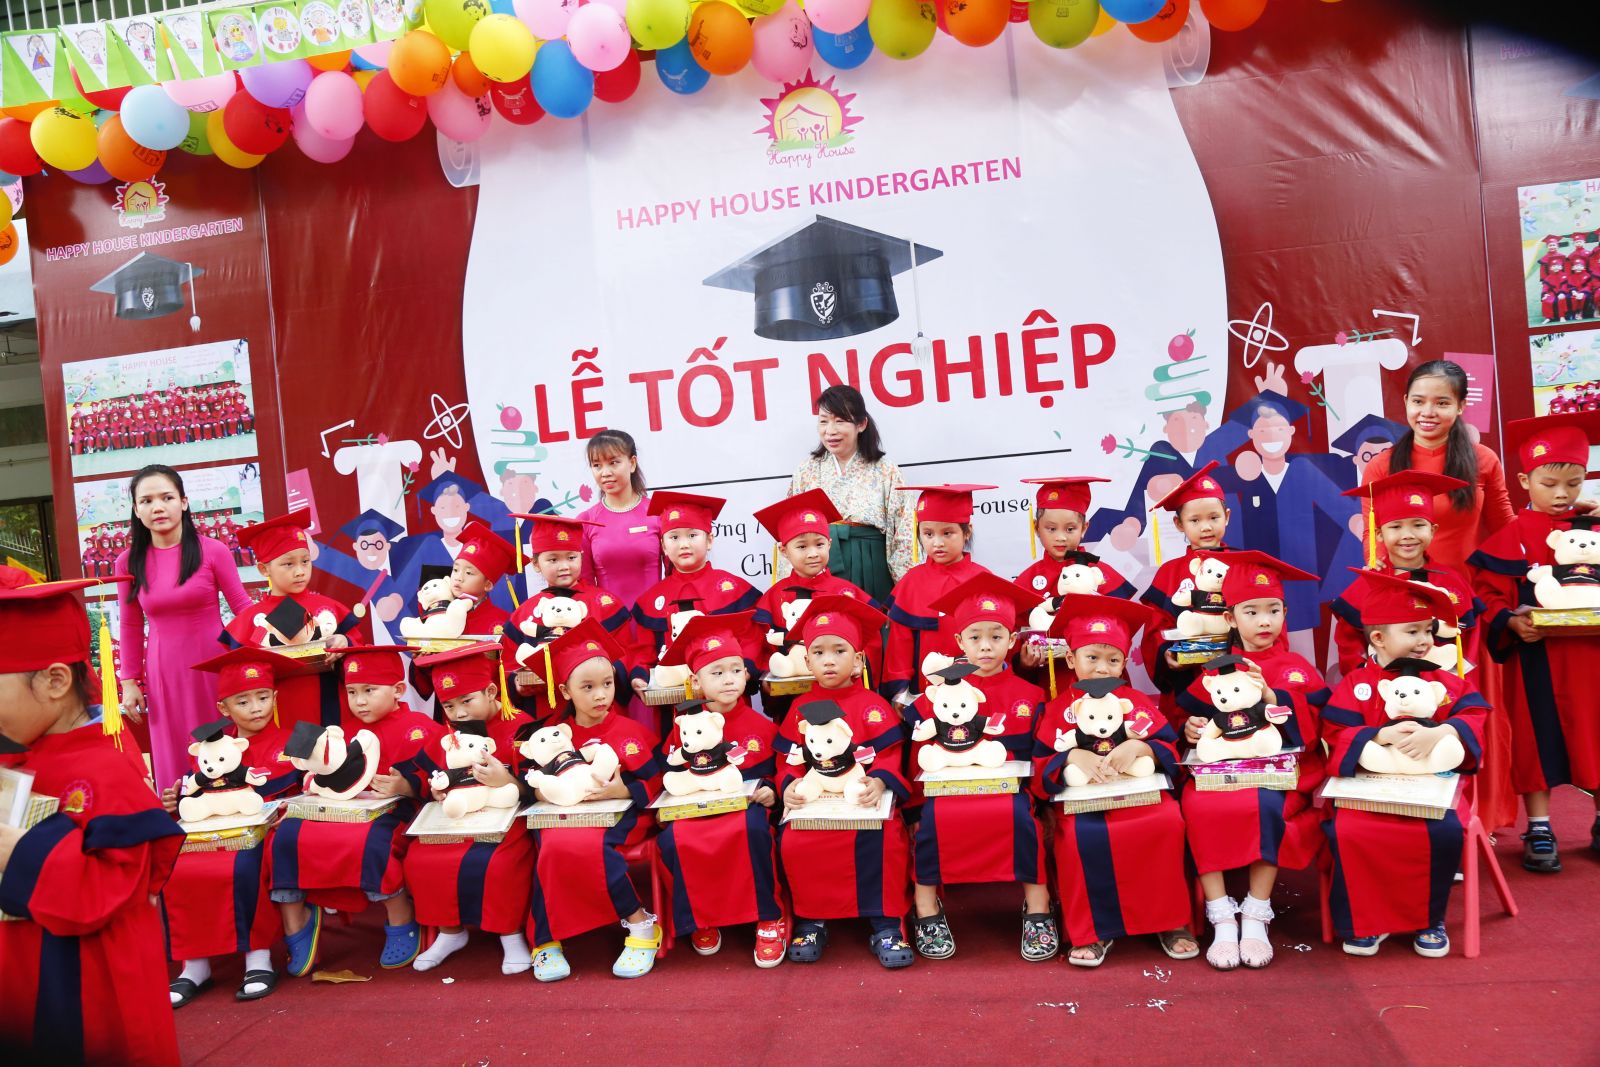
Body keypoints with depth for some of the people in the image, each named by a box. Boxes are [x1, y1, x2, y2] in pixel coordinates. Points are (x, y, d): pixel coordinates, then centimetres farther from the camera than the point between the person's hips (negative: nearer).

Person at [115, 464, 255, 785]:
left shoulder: (213, 551, -7)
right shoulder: (128, 562, 1)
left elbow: (242, 606, -4)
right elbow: (131, 627, 9)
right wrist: (129, 681, 8)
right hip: (164, 673, 2)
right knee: (176, 760, 9)